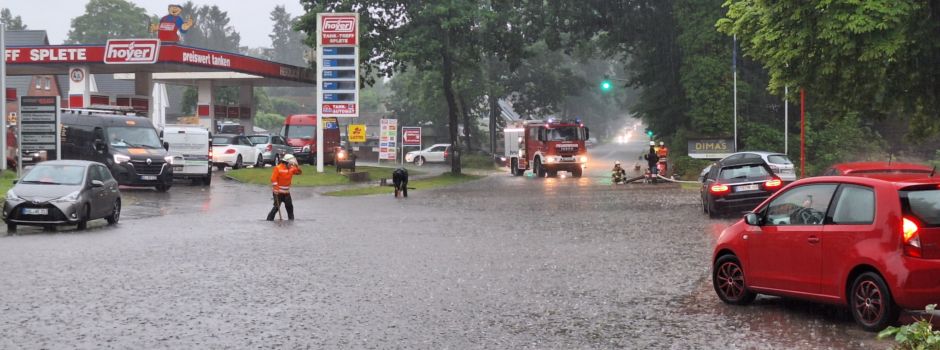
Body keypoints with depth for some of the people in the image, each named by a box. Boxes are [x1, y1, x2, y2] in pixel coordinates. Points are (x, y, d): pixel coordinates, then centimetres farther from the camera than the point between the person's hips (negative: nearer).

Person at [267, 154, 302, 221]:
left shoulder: (292, 169, 7)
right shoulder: (278, 168, -14)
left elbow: (299, 172, 10)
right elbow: (273, 179, -17)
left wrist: (297, 166, -9)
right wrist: (276, 189, -22)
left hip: (286, 192, 7)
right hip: (278, 192, -7)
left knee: (289, 206, 13)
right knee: (277, 207, -8)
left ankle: (291, 219, 26)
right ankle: (269, 219, -2)